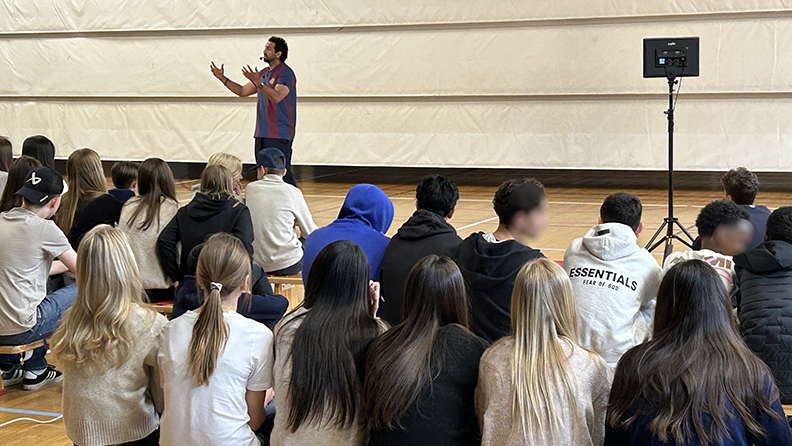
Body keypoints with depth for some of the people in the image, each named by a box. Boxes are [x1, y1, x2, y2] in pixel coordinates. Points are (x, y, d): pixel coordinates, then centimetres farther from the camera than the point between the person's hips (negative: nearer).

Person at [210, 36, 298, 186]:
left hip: (279, 135, -9)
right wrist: (222, 78, 17)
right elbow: (242, 91, 23)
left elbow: (277, 97, -25)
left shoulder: (285, 73, -9)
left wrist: (258, 82, -33)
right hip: (262, 133, 9)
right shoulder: (264, 73, 17)